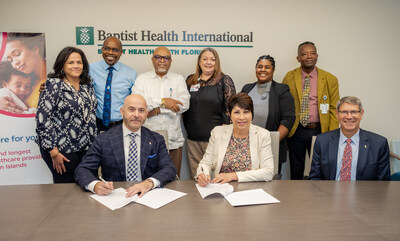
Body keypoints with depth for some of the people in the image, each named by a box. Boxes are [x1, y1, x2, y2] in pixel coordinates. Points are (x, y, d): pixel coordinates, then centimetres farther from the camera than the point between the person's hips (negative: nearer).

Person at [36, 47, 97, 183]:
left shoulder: (88, 85, 8)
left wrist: (95, 143, 11)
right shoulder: (54, 85, -9)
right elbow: (42, 119, -13)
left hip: (87, 147, 5)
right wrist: (54, 152, -14)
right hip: (63, 150, -5)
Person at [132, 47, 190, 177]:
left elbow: (184, 105, -4)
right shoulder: (142, 78, 9)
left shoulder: (178, 79, 11)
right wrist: (162, 101, -12)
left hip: (174, 140, 1)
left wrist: (157, 110, -9)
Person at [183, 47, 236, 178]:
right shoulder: (190, 80, 12)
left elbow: (230, 108, -3)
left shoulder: (224, 81, 0)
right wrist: (187, 127, 12)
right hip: (193, 138, 4)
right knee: (195, 176, 11)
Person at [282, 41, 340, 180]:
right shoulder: (289, 78, 2)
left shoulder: (330, 79, 2)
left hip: (320, 131, 0)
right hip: (296, 131, 0)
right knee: (296, 173, 11)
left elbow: (334, 109, 3)